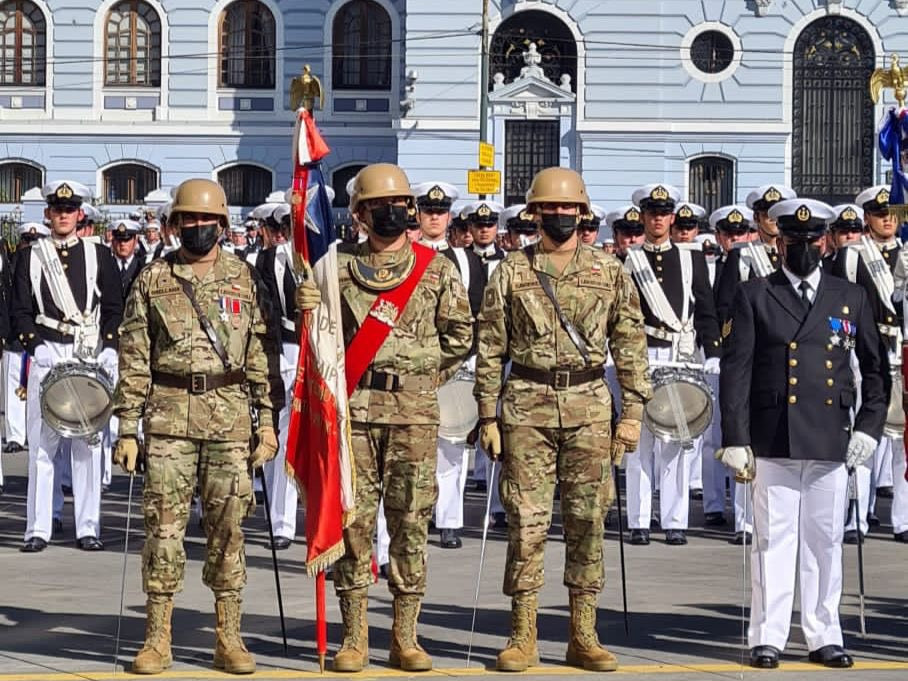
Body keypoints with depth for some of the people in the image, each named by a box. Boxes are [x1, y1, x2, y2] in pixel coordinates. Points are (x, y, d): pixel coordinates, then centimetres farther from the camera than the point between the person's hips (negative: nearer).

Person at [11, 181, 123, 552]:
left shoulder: (99, 256, 10)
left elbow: (114, 309, 9)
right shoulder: (31, 257, 9)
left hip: (91, 356, 0)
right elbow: (20, 310, 6)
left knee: (89, 442, 1)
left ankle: (88, 528, 7)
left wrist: (109, 349, -4)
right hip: (47, 355, 0)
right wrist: (34, 345, -7)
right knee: (41, 442, -1)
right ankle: (38, 529, 4)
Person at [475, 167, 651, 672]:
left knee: (588, 522, 4)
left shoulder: (610, 272, 7)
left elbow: (631, 345, 7)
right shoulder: (511, 273, 4)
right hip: (527, 407, -1)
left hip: (589, 407, 1)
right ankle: (523, 636, 7)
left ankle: (584, 636, 12)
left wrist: (633, 412, 1)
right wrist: (489, 416, 1)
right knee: (527, 521, -2)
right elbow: (490, 350, 5)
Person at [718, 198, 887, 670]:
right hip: (773, 440, -2)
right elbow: (736, 371, 0)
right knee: (773, 539, 1)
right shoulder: (754, 296, 4)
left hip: (832, 443, 2)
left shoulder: (851, 298, 11)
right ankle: (767, 638, 8)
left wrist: (869, 427, 4)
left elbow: (876, 368, 16)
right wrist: (735, 439, -6)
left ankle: (824, 637, 15)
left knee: (826, 541, 6)